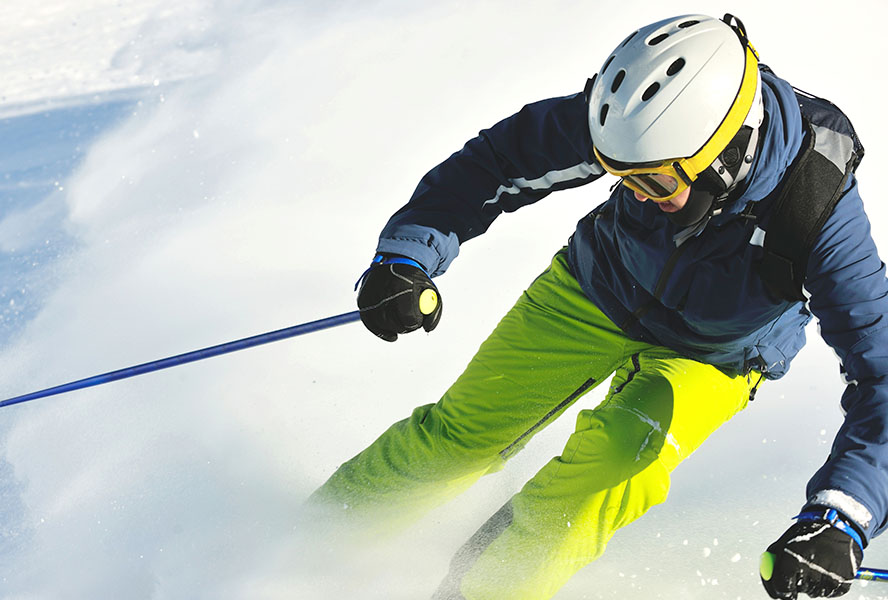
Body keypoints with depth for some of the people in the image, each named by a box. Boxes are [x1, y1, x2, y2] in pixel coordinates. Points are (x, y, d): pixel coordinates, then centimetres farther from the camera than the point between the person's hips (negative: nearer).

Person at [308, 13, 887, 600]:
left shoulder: (820, 214, -40)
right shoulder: (646, 121, -32)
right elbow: (504, 156, -17)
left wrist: (838, 519, -52)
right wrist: (407, 255, -29)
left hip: (711, 357, -2)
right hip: (597, 288, 2)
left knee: (621, 459, -29)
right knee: (462, 433, 1)